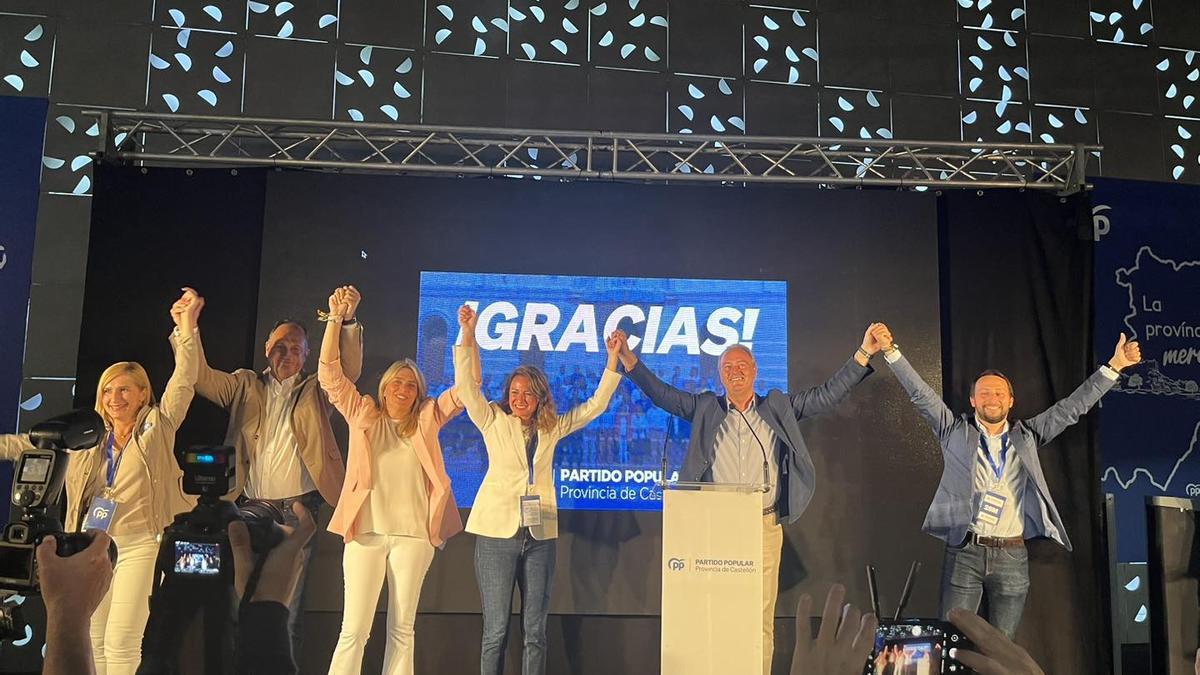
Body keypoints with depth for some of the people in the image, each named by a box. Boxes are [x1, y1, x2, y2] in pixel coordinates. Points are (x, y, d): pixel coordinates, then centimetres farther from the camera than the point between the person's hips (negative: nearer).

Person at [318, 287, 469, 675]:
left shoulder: (427, 420, 9)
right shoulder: (363, 415, 7)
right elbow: (330, 373, 1)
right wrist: (337, 318, -7)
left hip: (413, 535, 1)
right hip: (366, 533, -1)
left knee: (402, 629, 7)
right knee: (354, 630, -3)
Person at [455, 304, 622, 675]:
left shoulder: (553, 428, 11)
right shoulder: (494, 421, 4)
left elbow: (595, 405, 12)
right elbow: (465, 385, -9)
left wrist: (613, 359, 3)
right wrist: (467, 335, -18)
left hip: (540, 534, 3)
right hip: (497, 532, -3)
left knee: (535, 630, 6)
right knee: (496, 629, -1)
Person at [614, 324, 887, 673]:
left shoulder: (778, 408, 12)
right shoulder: (706, 408, 11)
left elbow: (828, 395, 10)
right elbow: (661, 394, 9)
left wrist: (863, 354, 4)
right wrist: (630, 361, -1)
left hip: (765, 527, 0)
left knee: (762, 619, 2)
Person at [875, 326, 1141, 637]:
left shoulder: (1026, 435, 13)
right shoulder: (955, 431, 7)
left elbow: (1072, 407, 11)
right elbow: (921, 395, 1)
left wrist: (1113, 366, 6)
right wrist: (891, 351, -8)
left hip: (1012, 556, 2)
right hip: (964, 553, -2)